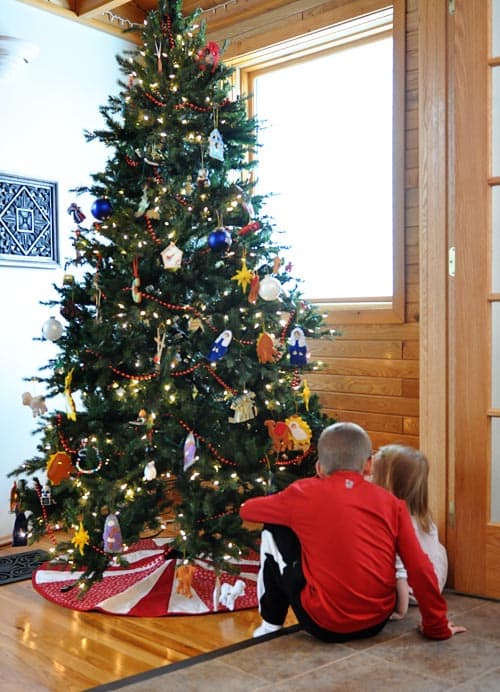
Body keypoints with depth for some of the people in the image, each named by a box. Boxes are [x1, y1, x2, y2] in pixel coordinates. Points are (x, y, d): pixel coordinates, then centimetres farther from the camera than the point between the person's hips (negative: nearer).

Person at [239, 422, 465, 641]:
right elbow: (421, 570, -3)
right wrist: (437, 627, 9)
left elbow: (247, 510, 12)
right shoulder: (391, 502, 0)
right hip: (377, 622, 4)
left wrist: (293, 511, 30)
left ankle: (271, 624, 24)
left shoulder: (305, 493, -4)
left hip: (325, 625, -3)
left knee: (273, 533, 13)